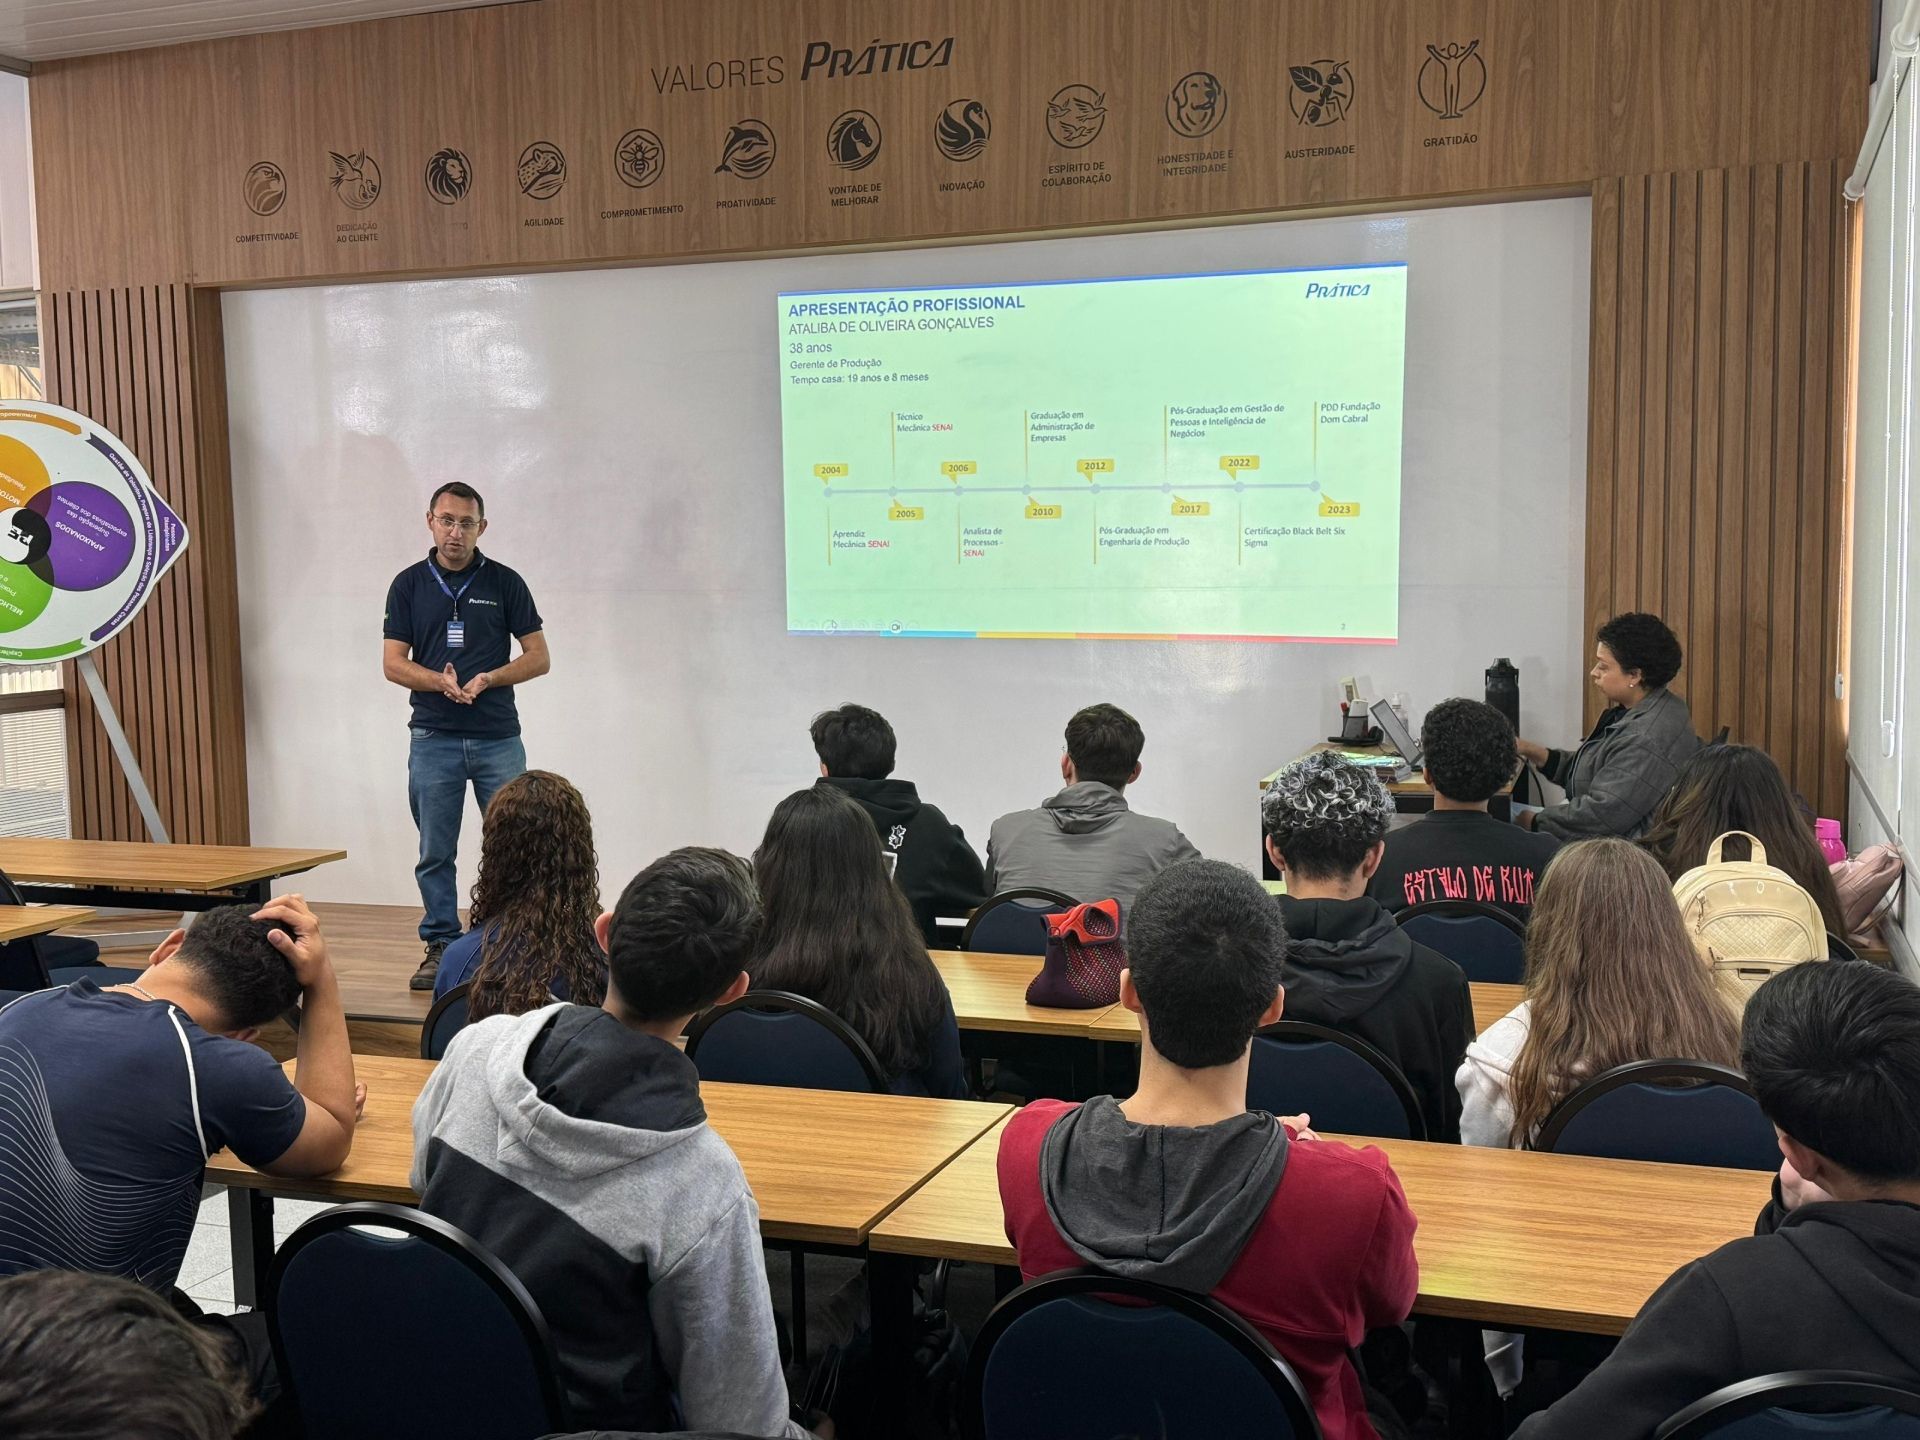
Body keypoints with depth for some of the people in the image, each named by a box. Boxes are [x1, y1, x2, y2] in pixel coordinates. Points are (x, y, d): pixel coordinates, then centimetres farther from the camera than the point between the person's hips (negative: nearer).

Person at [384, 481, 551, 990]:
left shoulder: (505, 583, 2)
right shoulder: (409, 585, 5)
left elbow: (539, 657, 2)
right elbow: (393, 663, 1)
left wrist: (487, 678, -14)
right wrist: (441, 681, -17)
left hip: (498, 737, -1)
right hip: (433, 737, 1)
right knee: (435, 852, 6)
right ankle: (440, 946, 16)